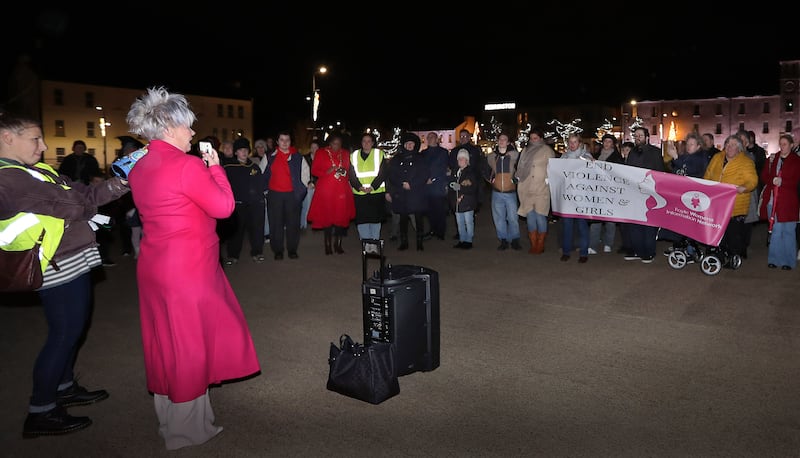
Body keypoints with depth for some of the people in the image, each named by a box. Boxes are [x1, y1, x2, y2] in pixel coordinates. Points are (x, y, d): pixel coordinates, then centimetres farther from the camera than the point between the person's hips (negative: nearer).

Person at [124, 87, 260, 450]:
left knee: (166, 339, 19)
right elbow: (224, 207, -13)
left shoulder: (140, 169, 8)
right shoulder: (187, 166, -18)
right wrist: (215, 167, -2)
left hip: (155, 266, 9)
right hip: (188, 268, -8)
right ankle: (187, 430, 20)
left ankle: (168, 419, 35)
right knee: (190, 343, 5)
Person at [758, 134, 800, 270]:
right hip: (772, 199, 3)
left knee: (788, 231, 1)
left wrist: (782, 182, -19)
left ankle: (788, 261, 9)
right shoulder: (772, 158, 12)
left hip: (788, 201, -3)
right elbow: (764, 176, 9)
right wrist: (773, 180, -11)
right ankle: (775, 259, 14)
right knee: (775, 230, 6)